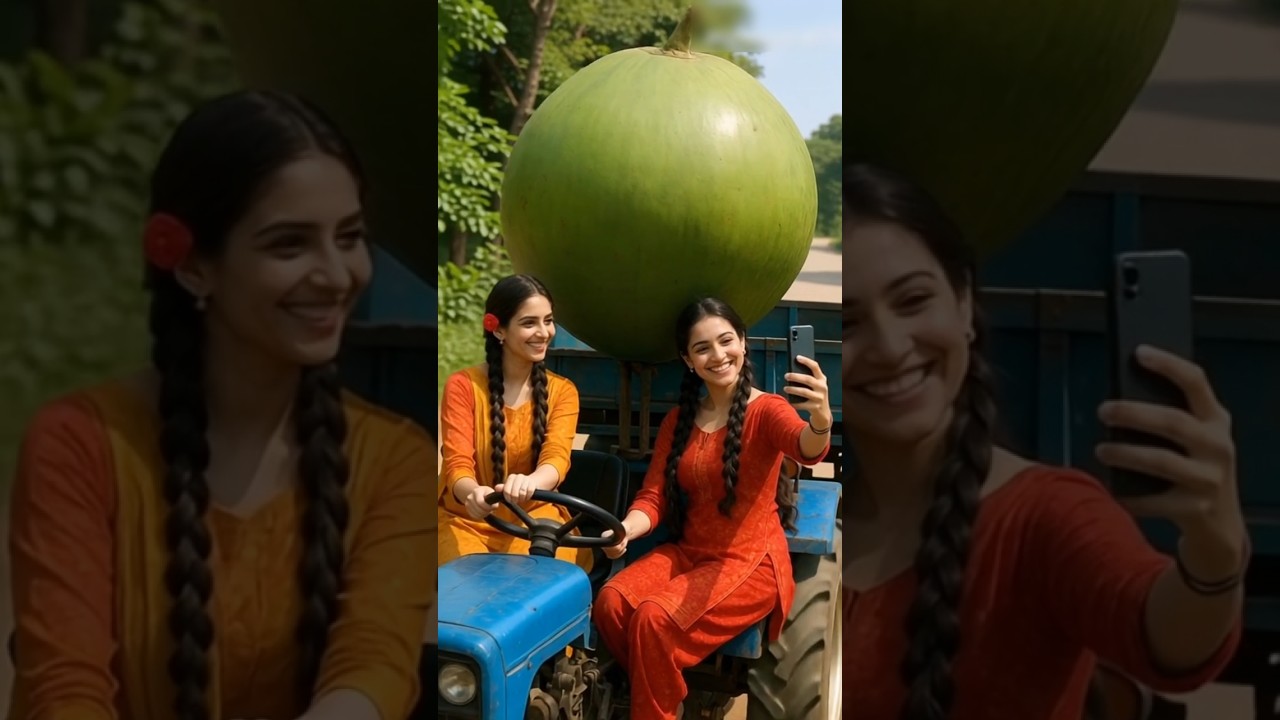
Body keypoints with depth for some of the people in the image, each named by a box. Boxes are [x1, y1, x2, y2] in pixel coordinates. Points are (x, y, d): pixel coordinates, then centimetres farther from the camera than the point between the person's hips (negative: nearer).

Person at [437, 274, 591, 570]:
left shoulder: (562, 391, 2)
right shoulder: (463, 386, -4)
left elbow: (557, 457, -14)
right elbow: (457, 464, -12)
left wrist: (530, 482, -40)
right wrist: (472, 492, -38)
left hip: (534, 519, 1)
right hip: (466, 520, -1)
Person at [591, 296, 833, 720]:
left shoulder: (766, 411, -11)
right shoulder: (678, 419, 7)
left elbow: (806, 449, -34)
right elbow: (653, 498, 3)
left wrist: (821, 423, -59)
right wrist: (623, 532, -20)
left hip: (751, 562, -5)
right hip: (686, 553, 6)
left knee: (655, 618, -27)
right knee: (611, 602, -20)